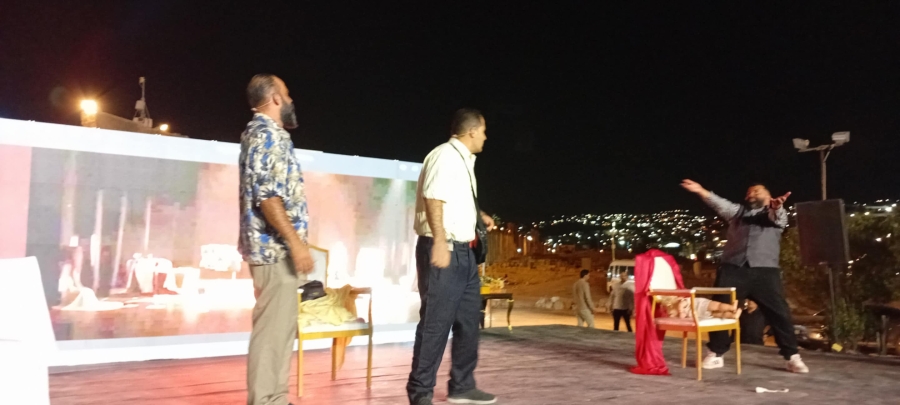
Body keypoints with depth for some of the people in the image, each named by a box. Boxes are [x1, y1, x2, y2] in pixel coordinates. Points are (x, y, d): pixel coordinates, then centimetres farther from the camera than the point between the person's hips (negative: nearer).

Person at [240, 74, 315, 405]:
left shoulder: (267, 133, 19)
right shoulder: (266, 134, -12)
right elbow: (266, 195, -21)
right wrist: (295, 242, -23)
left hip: (277, 246, 11)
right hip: (275, 246, -10)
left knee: (281, 326, 13)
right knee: (273, 327, -6)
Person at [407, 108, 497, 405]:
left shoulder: (464, 160, 19)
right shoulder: (445, 155, -11)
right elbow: (433, 197, -23)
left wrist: (478, 216, 21)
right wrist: (439, 241, -31)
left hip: (464, 251, 10)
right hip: (442, 249, -10)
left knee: (469, 320, 13)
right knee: (436, 322, -6)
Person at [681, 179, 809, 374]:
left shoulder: (777, 214, 16)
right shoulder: (738, 211, 21)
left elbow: (777, 217, -8)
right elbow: (722, 205, 1)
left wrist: (776, 206, -34)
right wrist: (702, 191, -18)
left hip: (765, 270, -1)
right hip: (733, 269, 2)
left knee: (779, 312, -3)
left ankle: (793, 357, 9)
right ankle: (716, 354, 12)